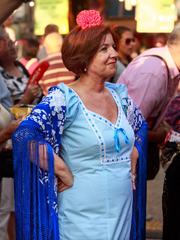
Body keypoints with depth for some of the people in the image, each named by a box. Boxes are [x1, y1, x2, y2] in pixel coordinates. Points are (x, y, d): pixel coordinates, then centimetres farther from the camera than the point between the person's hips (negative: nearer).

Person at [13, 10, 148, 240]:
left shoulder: (120, 94, 6)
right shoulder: (63, 99, -14)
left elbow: (140, 128, 24)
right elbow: (25, 136, -26)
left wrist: (132, 161, 8)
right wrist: (65, 174, -19)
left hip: (123, 210, 6)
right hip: (83, 215, -6)